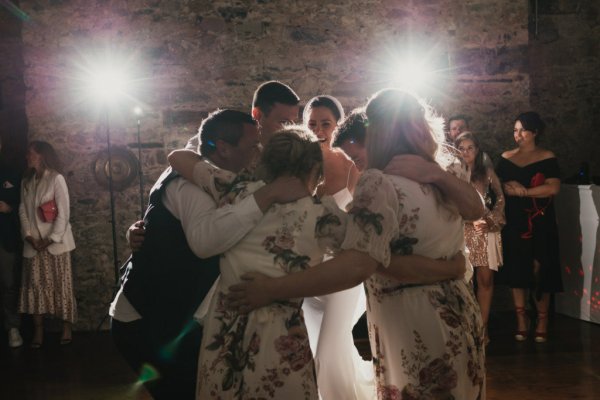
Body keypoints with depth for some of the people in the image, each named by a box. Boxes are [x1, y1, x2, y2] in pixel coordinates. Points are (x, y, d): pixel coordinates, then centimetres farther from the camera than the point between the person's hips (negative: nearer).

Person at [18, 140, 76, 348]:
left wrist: (51, 238, -14)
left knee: (61, 285, 0)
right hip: (33, 243, 5)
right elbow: (23, 211, 6)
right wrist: (29, 235, -7)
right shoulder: (26, 181, 12)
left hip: (55, 242, -5)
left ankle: (67, 327, 9)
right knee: (35, 285, 2)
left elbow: (63, 212, -11)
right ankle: (38, 330, 6)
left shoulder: (56, 179, -6)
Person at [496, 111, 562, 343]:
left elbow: (554, 188, -12)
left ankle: (542, 319, 8)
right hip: (514, 222, 3)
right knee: (516, 269, 2)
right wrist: (508, 187, -13)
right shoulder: (506, 158, 9)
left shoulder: (547, 158, -1)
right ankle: (521, 317, 10)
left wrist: (522, 191, -13)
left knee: (541, 271, -1)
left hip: (540, 223, -3)